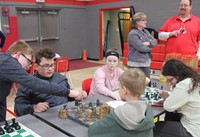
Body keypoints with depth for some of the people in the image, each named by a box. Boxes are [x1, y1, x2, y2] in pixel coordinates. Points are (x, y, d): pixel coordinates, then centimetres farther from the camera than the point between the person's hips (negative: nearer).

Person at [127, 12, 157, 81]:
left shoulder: (146, 32, 14)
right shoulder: (133, 34, -13)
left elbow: (155, 41, 8)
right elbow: (141, 48, -20)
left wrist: (148, 43, -14)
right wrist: (150, 47, -2)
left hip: (146, 62, 8)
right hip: (136, 64, -8)